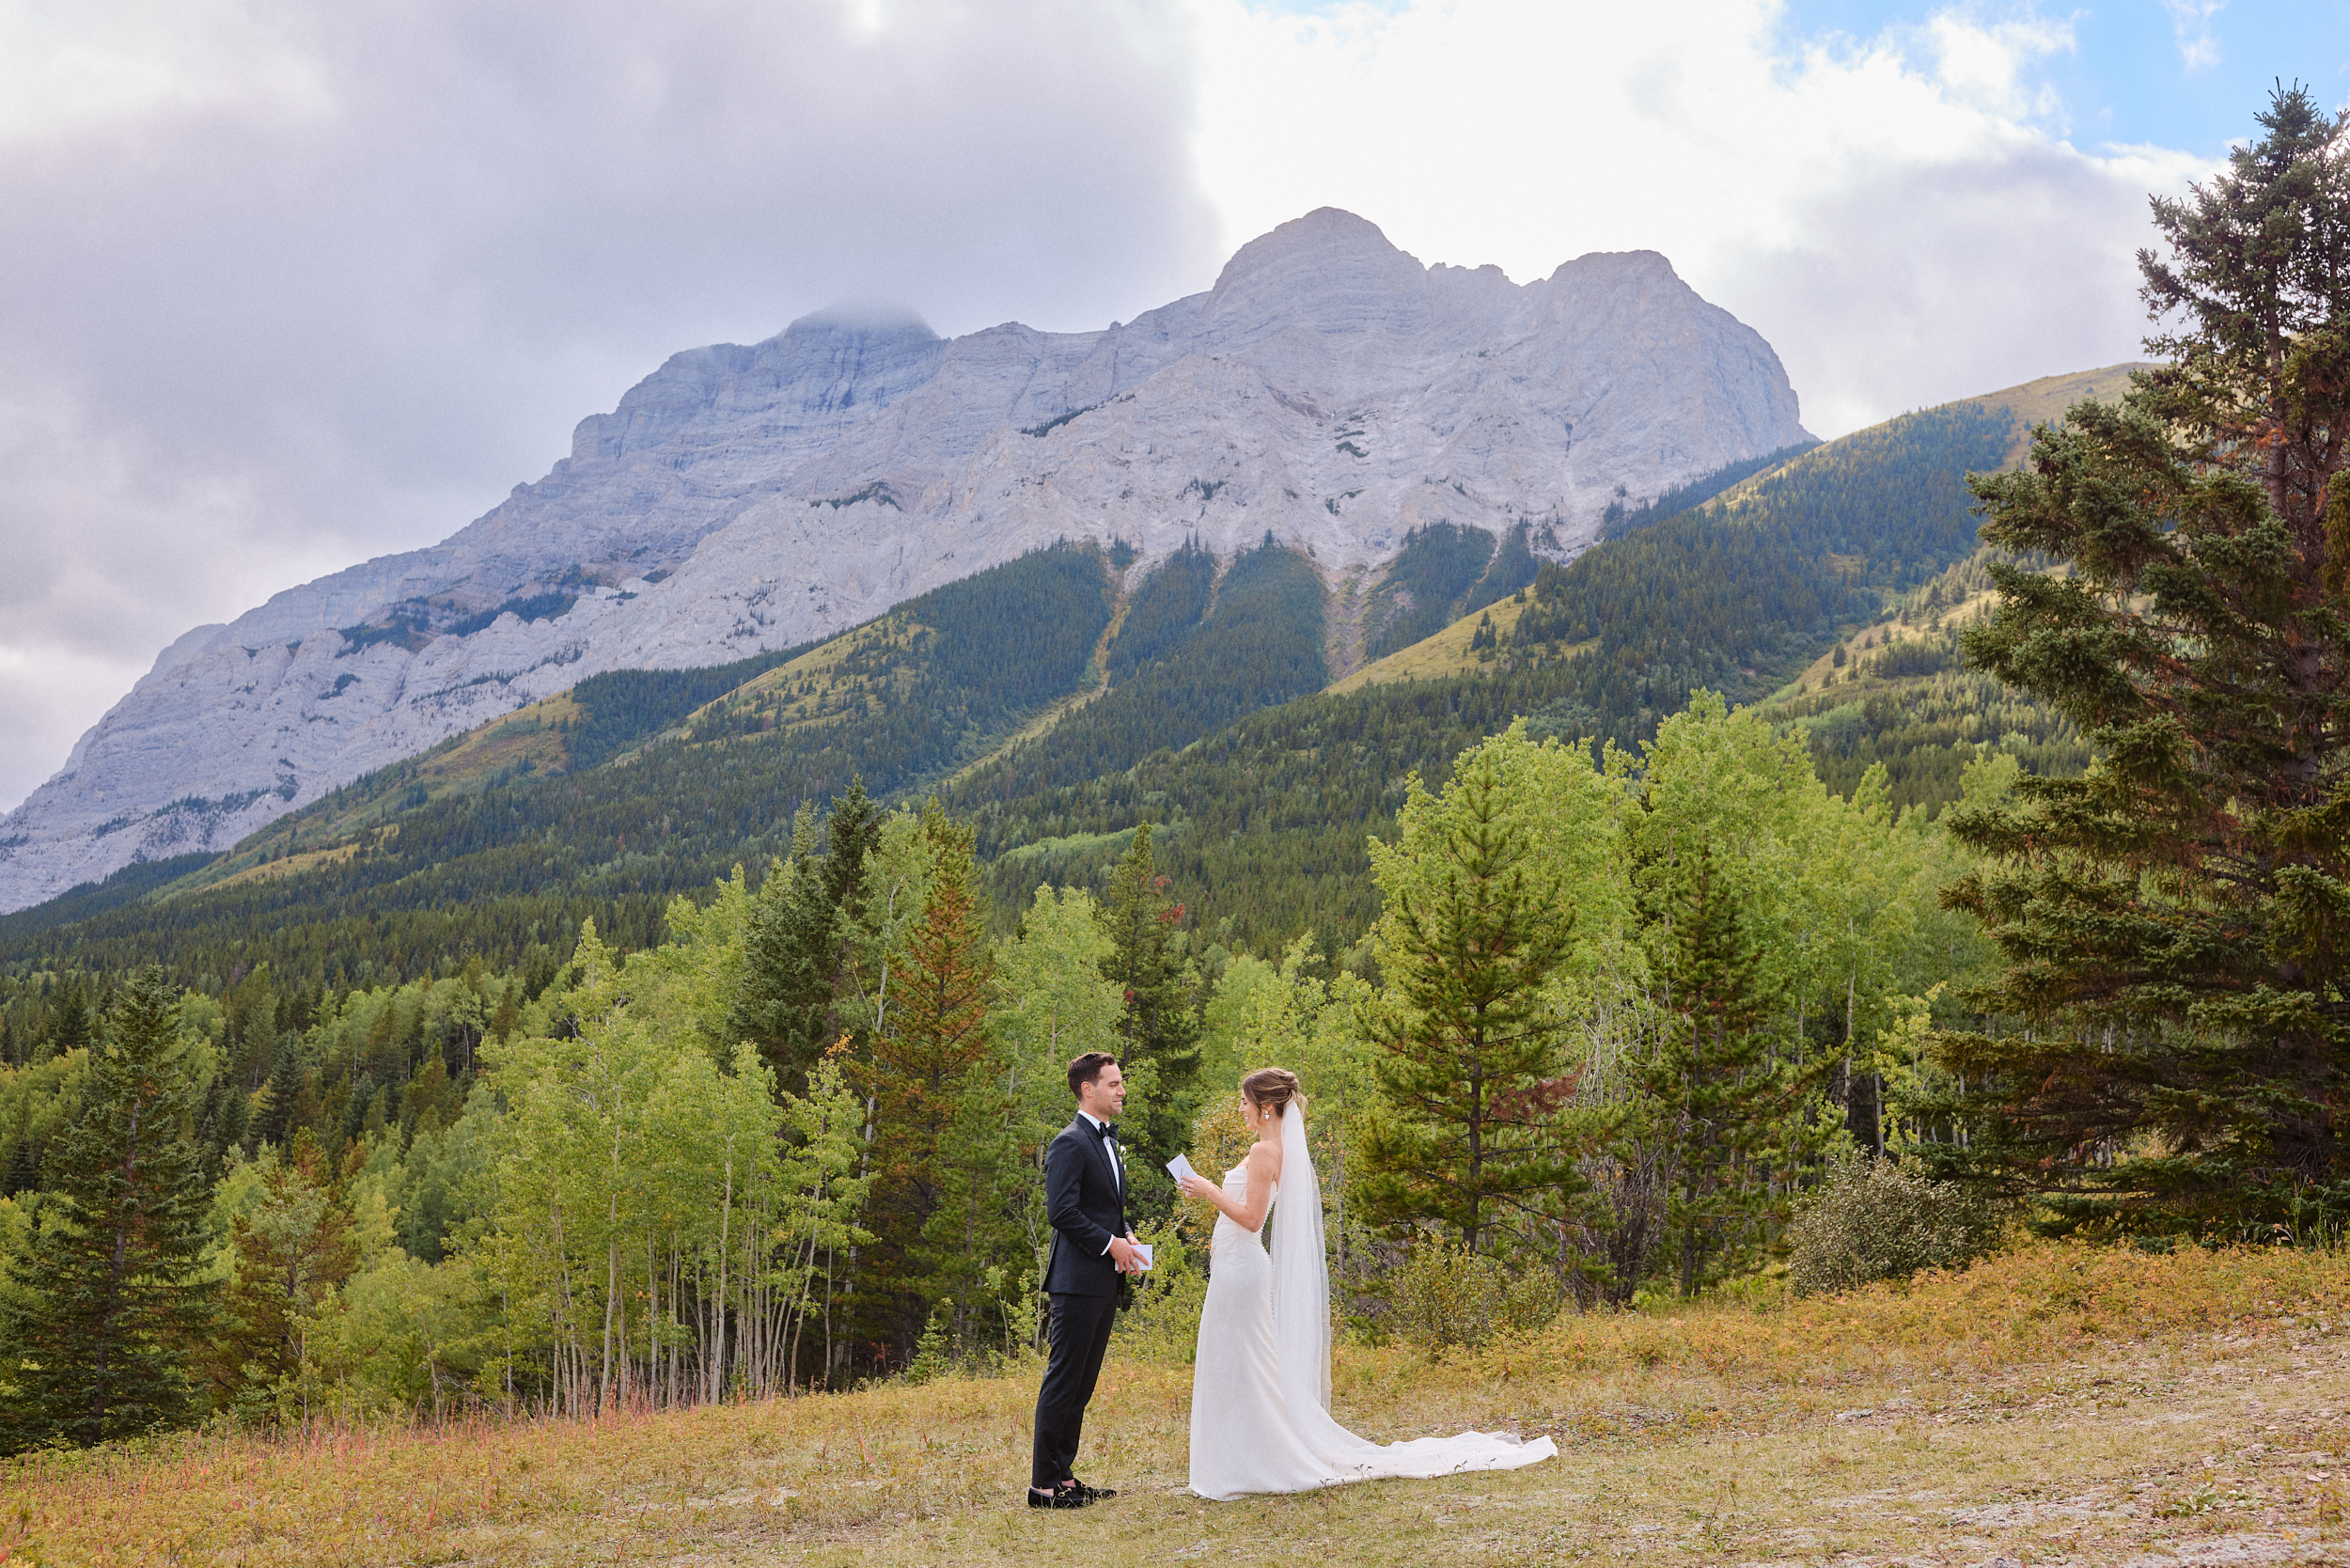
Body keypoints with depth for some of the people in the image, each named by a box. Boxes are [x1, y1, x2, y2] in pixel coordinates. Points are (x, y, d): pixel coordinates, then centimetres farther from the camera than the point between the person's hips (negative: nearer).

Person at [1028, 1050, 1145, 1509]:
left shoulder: (1108, 1141, 18)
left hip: (1105, 1282, 9)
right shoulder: (1070, 1143, -12)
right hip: (1078, 1280, -9)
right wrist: (1110, 1243, -16)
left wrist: (1127, 1236, 7)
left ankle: (1063, 1476, 18)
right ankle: (1043, 1484, -1)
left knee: (1081, 1384, 12)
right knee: (1063, 1381, -6)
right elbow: (1062, 1211, -20)